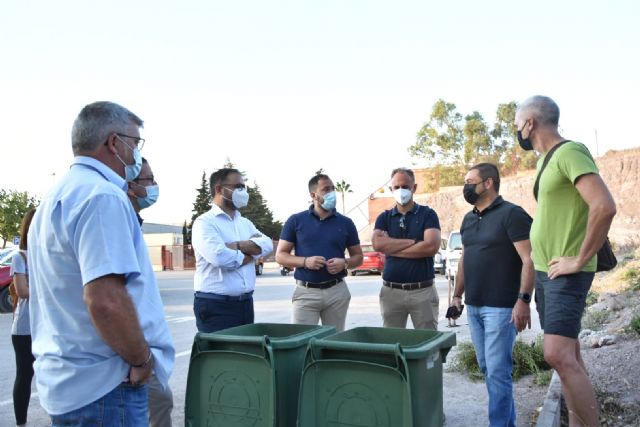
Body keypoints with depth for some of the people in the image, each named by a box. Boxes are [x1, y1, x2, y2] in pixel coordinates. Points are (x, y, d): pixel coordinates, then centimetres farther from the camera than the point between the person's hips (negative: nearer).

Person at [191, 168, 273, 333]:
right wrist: (251, 254, -7)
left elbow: (267, 244, -1)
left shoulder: (245, 223, 15)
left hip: (245, 303, 7)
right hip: (215, 305, -7)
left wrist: (237, 246, -16)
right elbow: (220, 257, -24)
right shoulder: (205, 222, -9)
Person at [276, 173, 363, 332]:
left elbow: (358, 257, 13)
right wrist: (305, 261, -15)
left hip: (337, 291, 2)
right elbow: (280, 255, 2)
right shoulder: (296, 221, 2)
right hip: (306, 292, -2)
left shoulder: (345, 223, 7)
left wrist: (344, 263, -10)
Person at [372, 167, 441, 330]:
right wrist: (414, 242, -11)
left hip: (423, 291, -2)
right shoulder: (384, 217, 10)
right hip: (391, 291, 2)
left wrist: (391, 248, -8)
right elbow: (377, 243, -9)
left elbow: (432, 246, -14)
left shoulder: (428, 214, 2)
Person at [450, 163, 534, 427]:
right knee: (486, 368, 13)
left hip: (500, 307, -8)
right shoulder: (469, 219, 14)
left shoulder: (511, 214, -9)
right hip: (473, 306, 8)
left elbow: (529, 260, -15)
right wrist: (457, 295, 16)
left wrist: (523, 300, -22)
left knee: (497, 370, -6)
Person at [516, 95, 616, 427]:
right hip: (545, 271, 9)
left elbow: (605, 206, -28)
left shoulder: (569, 152, -15)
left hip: (566, 273, -9)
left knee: (558, 356, -17)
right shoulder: (547, 159, 13)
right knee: (569, 355, 12)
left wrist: (580, 260, -21)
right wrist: (541, 265, 15)